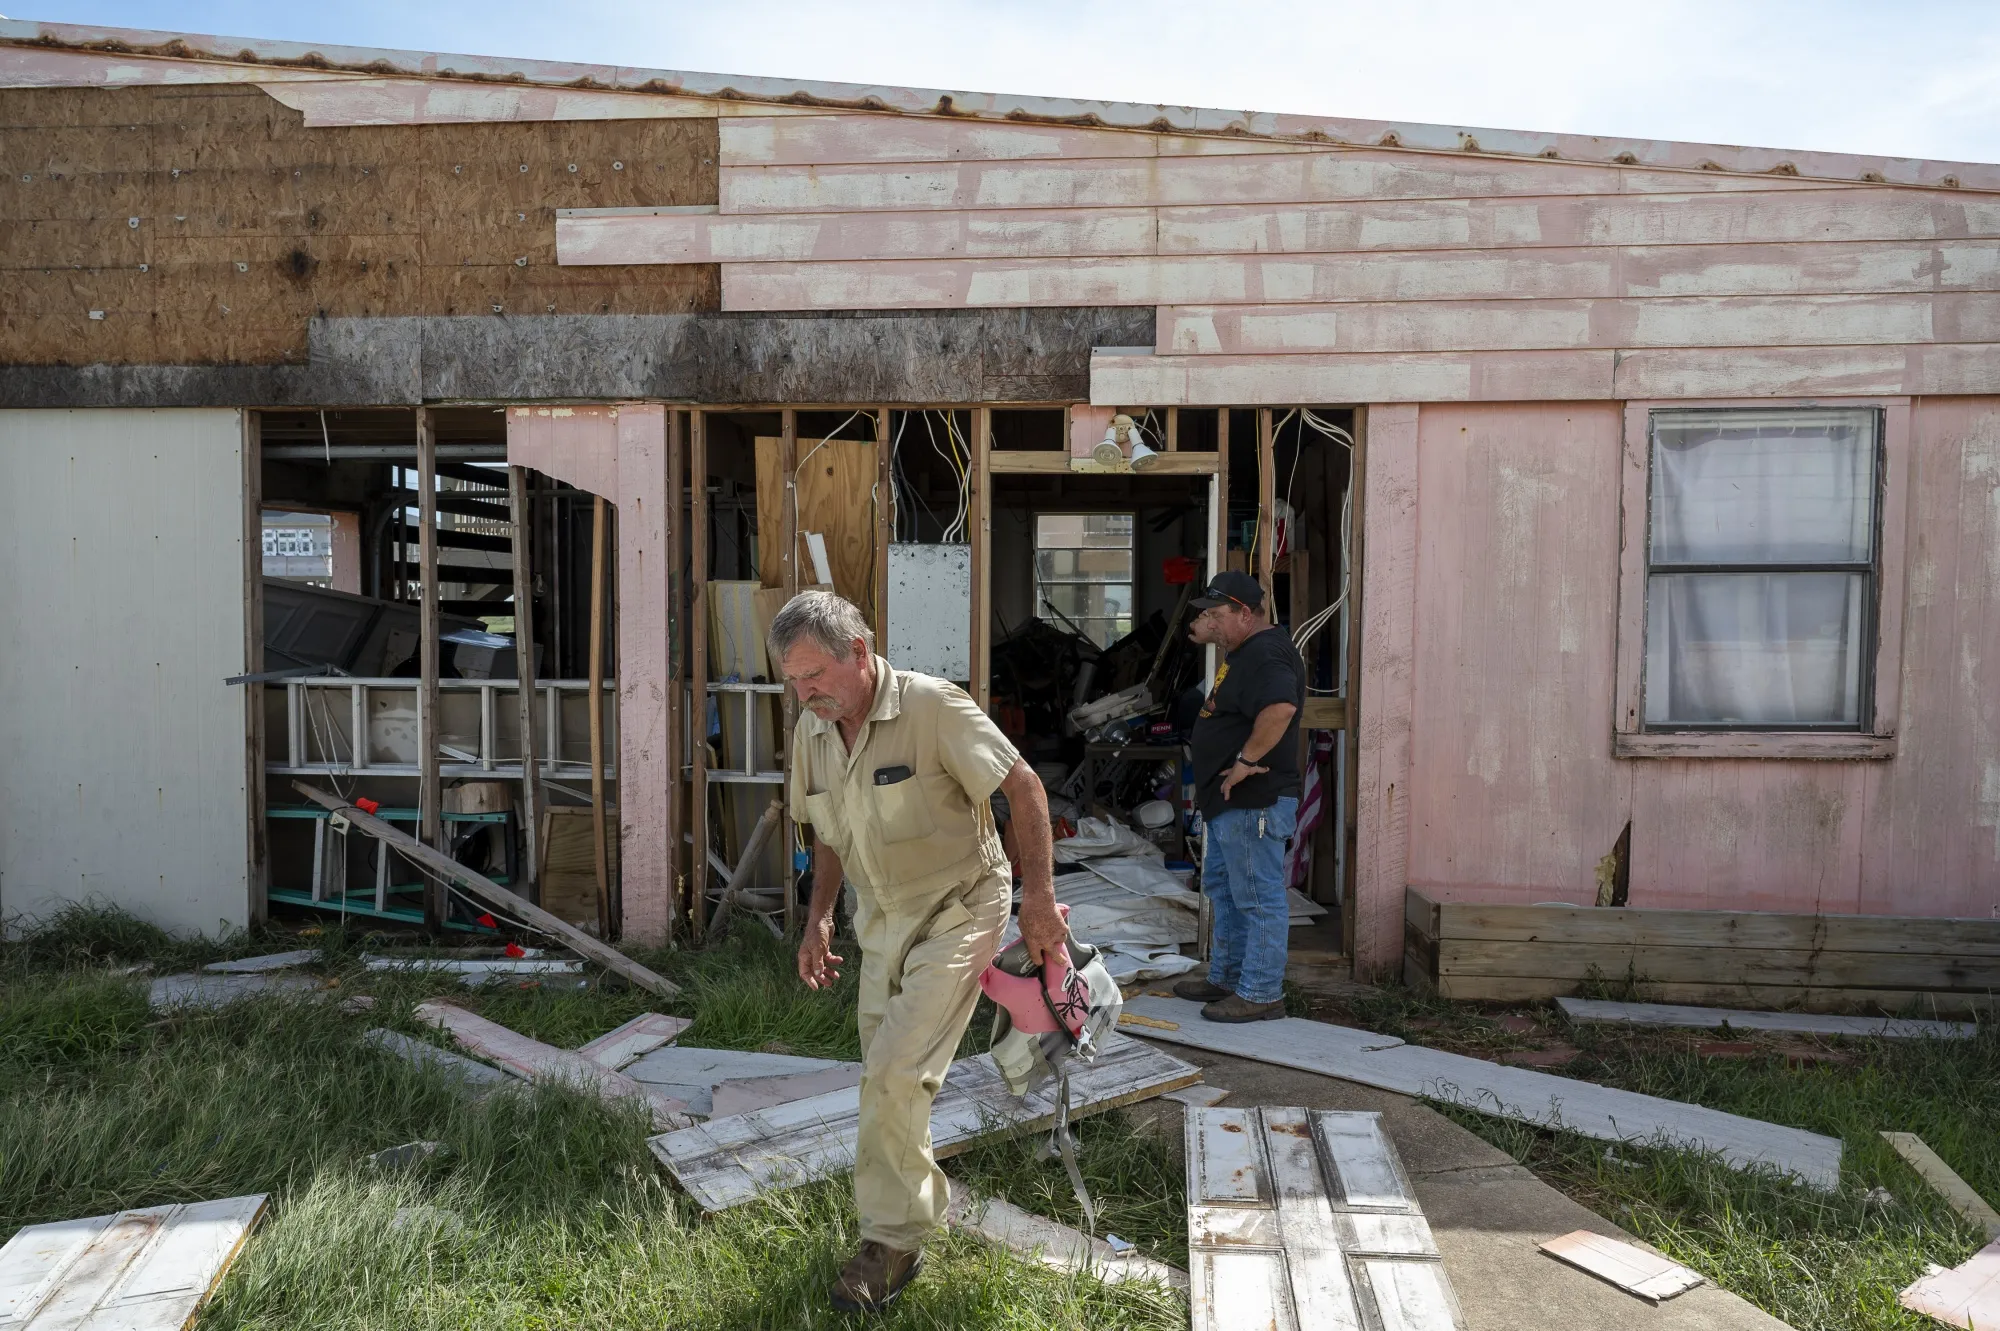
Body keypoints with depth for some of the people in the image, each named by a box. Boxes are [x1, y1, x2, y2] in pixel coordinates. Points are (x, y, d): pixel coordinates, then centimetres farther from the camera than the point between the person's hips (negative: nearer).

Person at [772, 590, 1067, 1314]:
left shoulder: (934, 706, -22)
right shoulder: (811, 730, -1)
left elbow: (1023, 786, -17)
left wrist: (1039, 894, -18)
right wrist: (817, 922, 10)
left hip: (956, 910, -7)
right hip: (882, 920, 7)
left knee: (895, 1073, -12)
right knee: (886, 1078, 13)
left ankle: (890, 1241, 6)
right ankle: (921, 1205, 36)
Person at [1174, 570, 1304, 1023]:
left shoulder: (1267, 654, -19)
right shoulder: (1245, 651, 16)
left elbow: (1279, 708, -38)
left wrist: (1245, 760, -29)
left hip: (1253, 803, -12)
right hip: (1229, 801, 12)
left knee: (1258, 898, -3)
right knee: (1221, 888, 20)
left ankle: (1260, 994, 6)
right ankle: (1225, 978, 32)